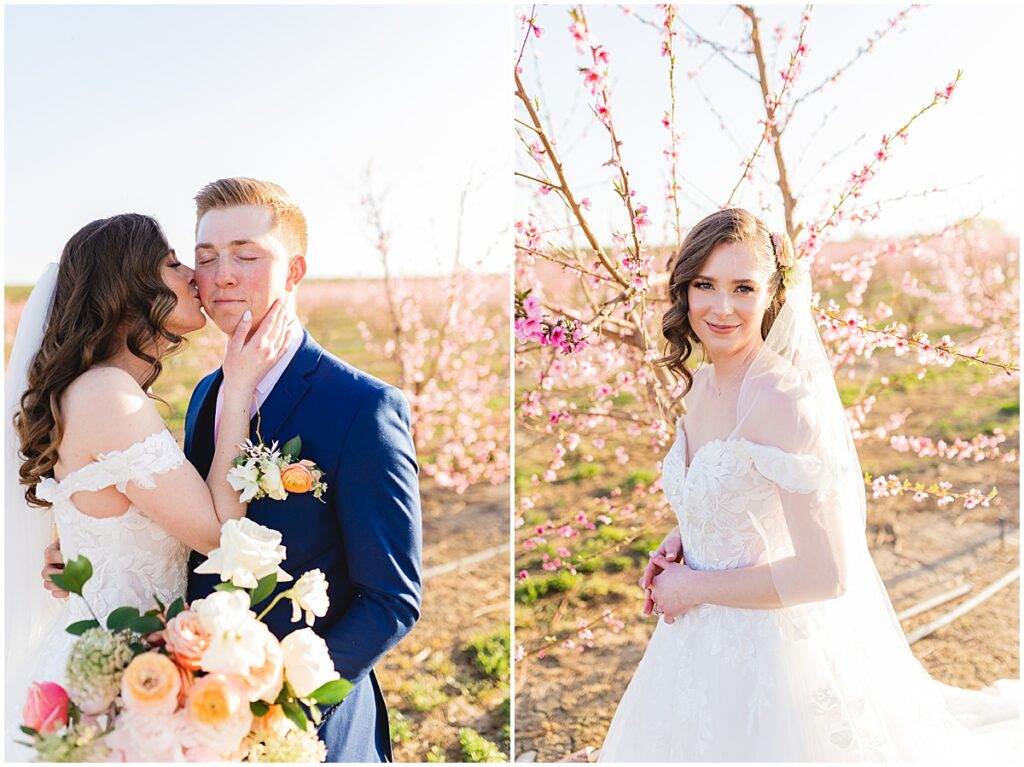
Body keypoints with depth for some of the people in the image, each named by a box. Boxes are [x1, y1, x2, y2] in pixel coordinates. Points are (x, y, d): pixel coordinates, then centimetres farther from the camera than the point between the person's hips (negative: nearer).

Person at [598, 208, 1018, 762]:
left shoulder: (782, 400, -25)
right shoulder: (702, 383, 0)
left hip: (767, 648, -8)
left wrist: (693, 586, -18)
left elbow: (825, 575, -26)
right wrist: (681, 540, -1)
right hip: (702, 640, 8)